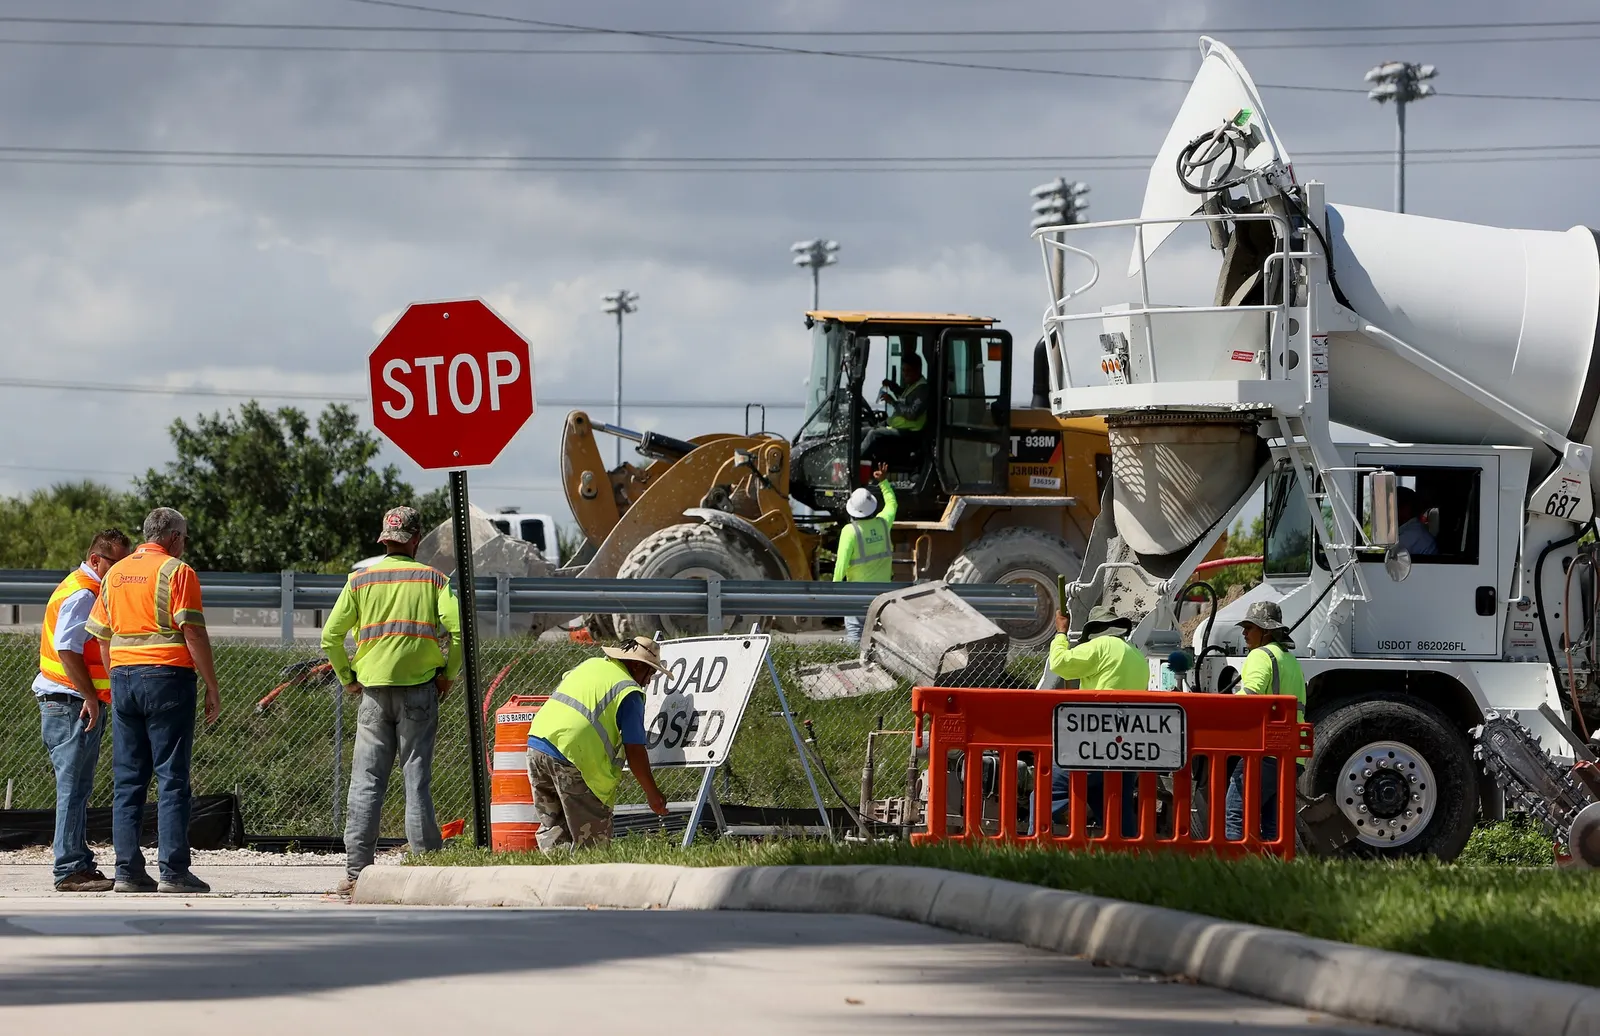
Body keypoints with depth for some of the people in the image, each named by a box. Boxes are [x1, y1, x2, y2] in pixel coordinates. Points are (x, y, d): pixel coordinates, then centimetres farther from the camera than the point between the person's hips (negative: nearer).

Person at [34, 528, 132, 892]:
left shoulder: (87, 591, 20)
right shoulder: (82, 595, -14)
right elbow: (67, 649, -23)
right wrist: (90, 696, -21)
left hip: (81, 704, 11)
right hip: (72, 703, -11)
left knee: (77, 789, 13)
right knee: (74, 788, -10)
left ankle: (79, 866, 18)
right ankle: (71, 870, -11)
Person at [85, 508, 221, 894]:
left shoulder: (115, 573, 14)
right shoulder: (177, 572, -5)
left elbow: (100, 634, 16)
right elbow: (193, 633, -11)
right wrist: (213, 688, -7)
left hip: (122, 677, 6)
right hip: (167, 676, -6)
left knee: (127, 780, 7)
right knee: (172, 779, -4)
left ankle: (127, 870, 4)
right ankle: (173, 871, -8)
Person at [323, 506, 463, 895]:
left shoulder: (361, 580, 6)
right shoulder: (434, 579, 2)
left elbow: (331, 636, 1)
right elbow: (456, 629, -10)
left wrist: (347, 677, 13)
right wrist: (449, 674, 3)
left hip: (373, 688, 1)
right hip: (420, 688, -1)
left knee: (366, 780, 1)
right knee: (417, 778, 2)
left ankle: (356, 872, -3)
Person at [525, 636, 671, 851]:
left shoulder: (589, 664, 19)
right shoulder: (630, 692, -2)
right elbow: (634, 751, -4)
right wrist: (652, 794, 5)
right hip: (571, 757, -7)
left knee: (551, 827, 14)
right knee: (593, 839, -1)